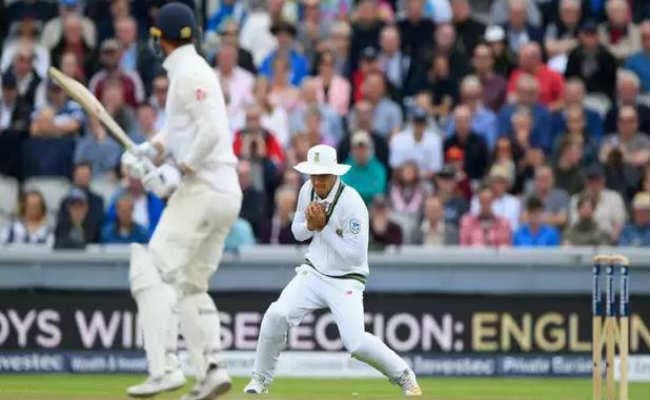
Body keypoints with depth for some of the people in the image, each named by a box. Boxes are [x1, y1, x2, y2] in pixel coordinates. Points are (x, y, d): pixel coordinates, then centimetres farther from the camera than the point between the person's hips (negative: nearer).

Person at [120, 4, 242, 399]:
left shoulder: (190, 74, -11)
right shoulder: (194, 70, 19)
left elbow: (211, 131, -21)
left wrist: (178, 172, -19)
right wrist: (148, 151, 11)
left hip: (202, 189, -10)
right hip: (227, 193, 10)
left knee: (151, 272, -11)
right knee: (191, 286, 14)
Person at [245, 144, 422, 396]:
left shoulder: (352, 203, -22)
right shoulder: (308, 190, -1)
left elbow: (355, 255, -22)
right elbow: (297, 231, 14)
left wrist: (322, 227, -24)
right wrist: (310, 226, -10)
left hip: (345, 280, -5)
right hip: (313, 272, 5)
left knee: (355, 342, -22)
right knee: (277, 315, -18)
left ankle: (404, 377, 2)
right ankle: (261, 379, 0)